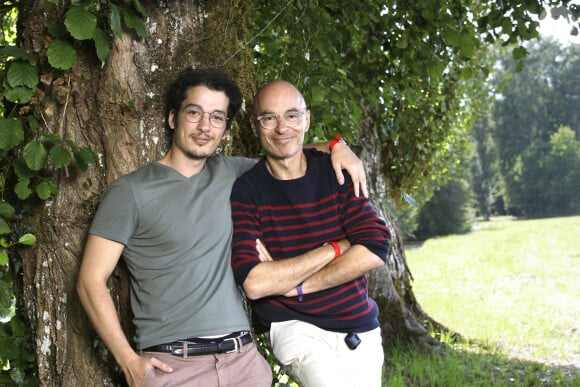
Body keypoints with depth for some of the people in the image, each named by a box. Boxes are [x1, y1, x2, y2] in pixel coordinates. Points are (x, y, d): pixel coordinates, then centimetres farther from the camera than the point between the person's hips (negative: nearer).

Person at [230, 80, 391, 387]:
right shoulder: (245, 191, -9)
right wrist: (335, 248, -15)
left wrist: (294, 286, -15)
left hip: (361, 330, 4)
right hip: (295, 328, -4)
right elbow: (253, 283, -20)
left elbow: (375, 250, -10)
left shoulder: (335, 171, 0)